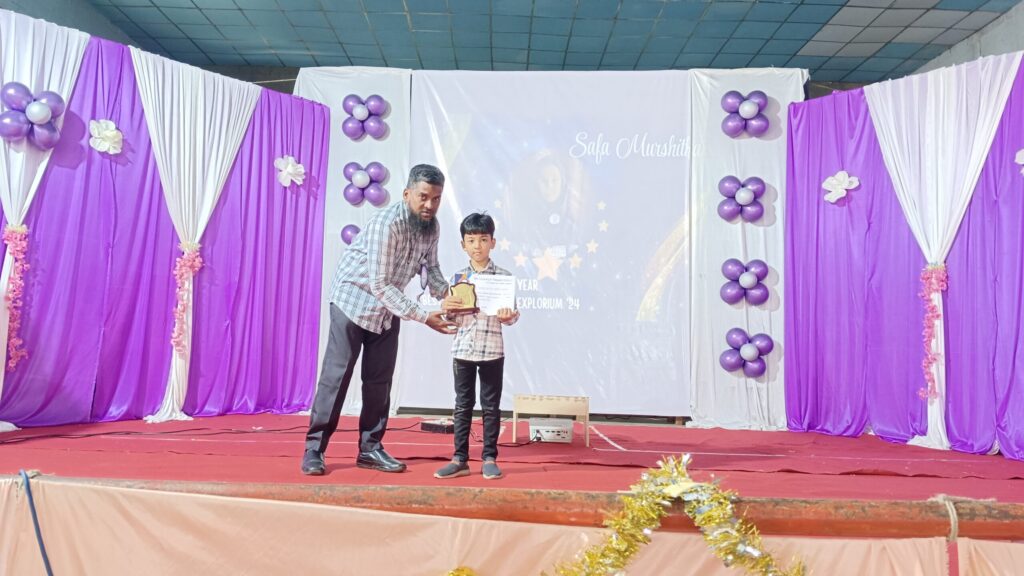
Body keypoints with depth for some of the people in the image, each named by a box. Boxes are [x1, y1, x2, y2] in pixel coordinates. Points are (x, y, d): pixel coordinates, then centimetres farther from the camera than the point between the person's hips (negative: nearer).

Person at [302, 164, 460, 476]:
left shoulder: (431, 225, -6)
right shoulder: (386, 224, -28)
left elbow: (430, 266, 8)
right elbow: (379, 285, -30)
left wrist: (446, 295, -13)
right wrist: (423, 317, -32)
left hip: (389, 307, 7)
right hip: (354, 300, -7)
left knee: (379, 379, 7)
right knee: (336, 375, -5)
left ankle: (370, 448, 15)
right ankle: (314, 448, 5)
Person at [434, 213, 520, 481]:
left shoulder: (503, 276, 0)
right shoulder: (458, 276, 5)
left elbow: (512, 313, 0)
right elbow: (453, 318, 7)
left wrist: (508, 316, -22)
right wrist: (448, 307, -14)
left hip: (492, 350, -2)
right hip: (462, 349, 2)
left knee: (491, 406, 7)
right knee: (463, 405, 9)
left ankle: (490, 459, 18)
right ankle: (460, 459, 17)